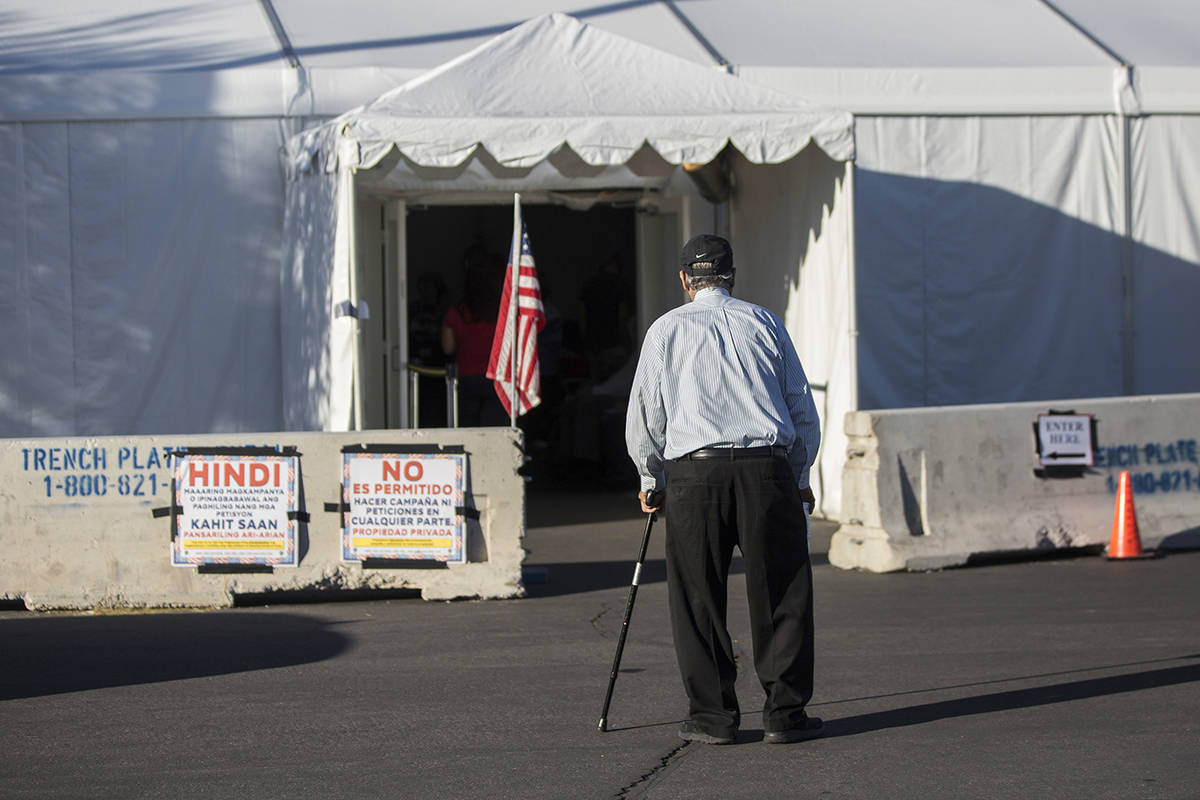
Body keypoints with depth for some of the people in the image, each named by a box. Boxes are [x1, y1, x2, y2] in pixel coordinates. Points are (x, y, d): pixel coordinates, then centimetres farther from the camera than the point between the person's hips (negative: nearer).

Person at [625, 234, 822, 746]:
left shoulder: (666, 329, 11)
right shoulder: (764, 323, 14)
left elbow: (643, 418, 10)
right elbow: (803, 411, 14)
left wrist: (651, 482, 24)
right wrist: (798, 478, 24)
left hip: (693, 473, -1)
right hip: (768, 467, 1)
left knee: (698, 600, 6)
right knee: (781, 593, 5)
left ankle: (712, 716, 7)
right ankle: (784, 713, 4)